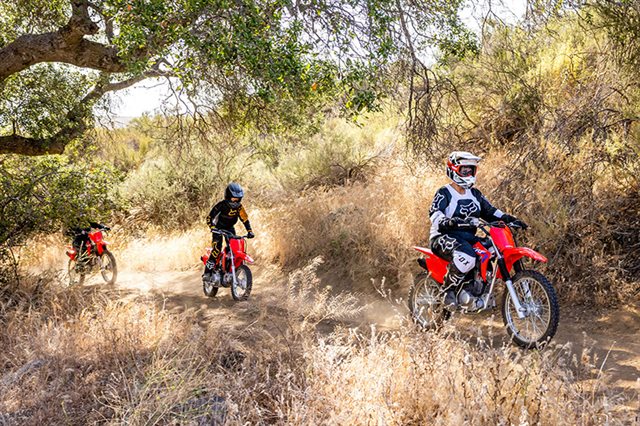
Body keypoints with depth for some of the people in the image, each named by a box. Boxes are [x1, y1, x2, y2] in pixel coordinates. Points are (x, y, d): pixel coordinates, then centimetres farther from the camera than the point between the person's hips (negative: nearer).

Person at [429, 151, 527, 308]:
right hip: (444, 237, -8)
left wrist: (508, 218, -2)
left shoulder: (475, 194, 18)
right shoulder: (444, 193, -5)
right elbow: (434, 213, -22)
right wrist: (447, 221, -44)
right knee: (467, 256, -38)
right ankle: (449, 290, -19)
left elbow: (490, 211, 16)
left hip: (468, 237, 8)